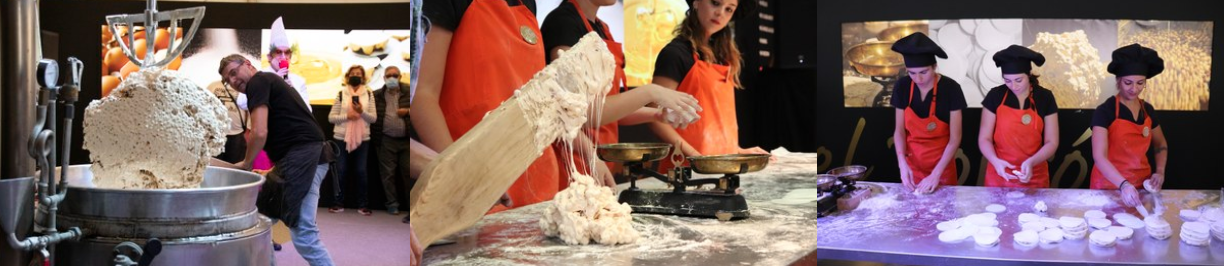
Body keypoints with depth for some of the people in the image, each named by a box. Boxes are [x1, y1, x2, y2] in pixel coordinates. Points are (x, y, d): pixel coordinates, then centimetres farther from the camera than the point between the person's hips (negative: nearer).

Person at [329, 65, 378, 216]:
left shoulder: (369, 94, 4)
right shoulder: (341, 94, 1)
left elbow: (374, 118, 1)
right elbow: (331, 117, 0)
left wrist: (362, 112, -17)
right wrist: (347, 116, -15)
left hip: (362, 138, 0)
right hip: (342, 138, 0)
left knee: (361, 171, 3)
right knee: (341, 171, 4)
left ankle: (362, 205, 10)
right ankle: (339, 203, 12)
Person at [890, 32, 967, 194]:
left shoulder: (950, 89, -17)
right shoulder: (902, 87, -9)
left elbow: (955, 138, -14)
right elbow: (899, 130, -1)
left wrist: (936, 174, -21)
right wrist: (902, 164, -16)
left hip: (942, 164, -2)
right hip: (912, 164, 2)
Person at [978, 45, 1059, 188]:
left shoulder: (1044, 98, -3)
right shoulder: (995, 96, -4)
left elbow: (1051, 142, -2)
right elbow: (984, 138, -3)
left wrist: (1031, 162, -20)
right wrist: (995, 161, -22)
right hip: (999, 177, 0)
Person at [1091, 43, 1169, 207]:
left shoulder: (1148, 110, 4)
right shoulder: (1105, 111, -14)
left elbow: (1161, 144, 21)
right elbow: (1099, 157, -22)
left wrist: (1160, 172, 3)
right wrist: (1123, 184, -36)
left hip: (1140, 186, 5)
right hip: (1108, 186, -5)